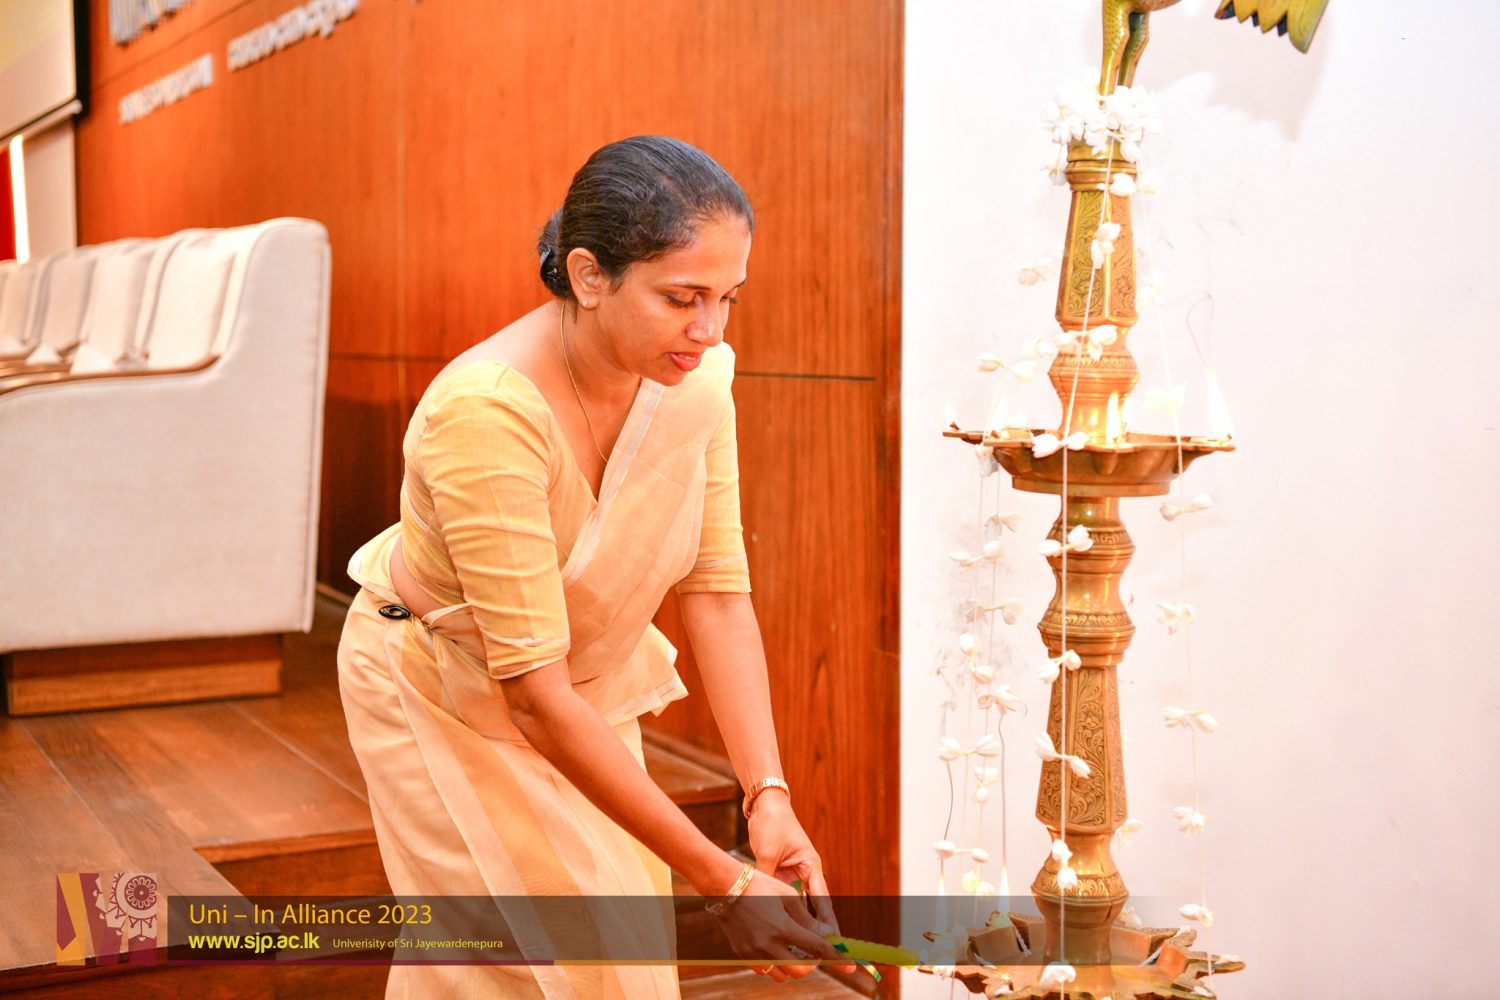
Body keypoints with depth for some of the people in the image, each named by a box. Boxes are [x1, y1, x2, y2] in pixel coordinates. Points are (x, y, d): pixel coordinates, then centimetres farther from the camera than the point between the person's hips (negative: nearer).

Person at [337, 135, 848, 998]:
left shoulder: (698, 378, -18)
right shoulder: (489, 410, -36)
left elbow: (718, 590, -15)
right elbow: (536, 690, -36)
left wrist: (769, 796, -27)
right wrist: (721, 883, -35)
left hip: (588, 686, 6)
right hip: (448, 697, -5)